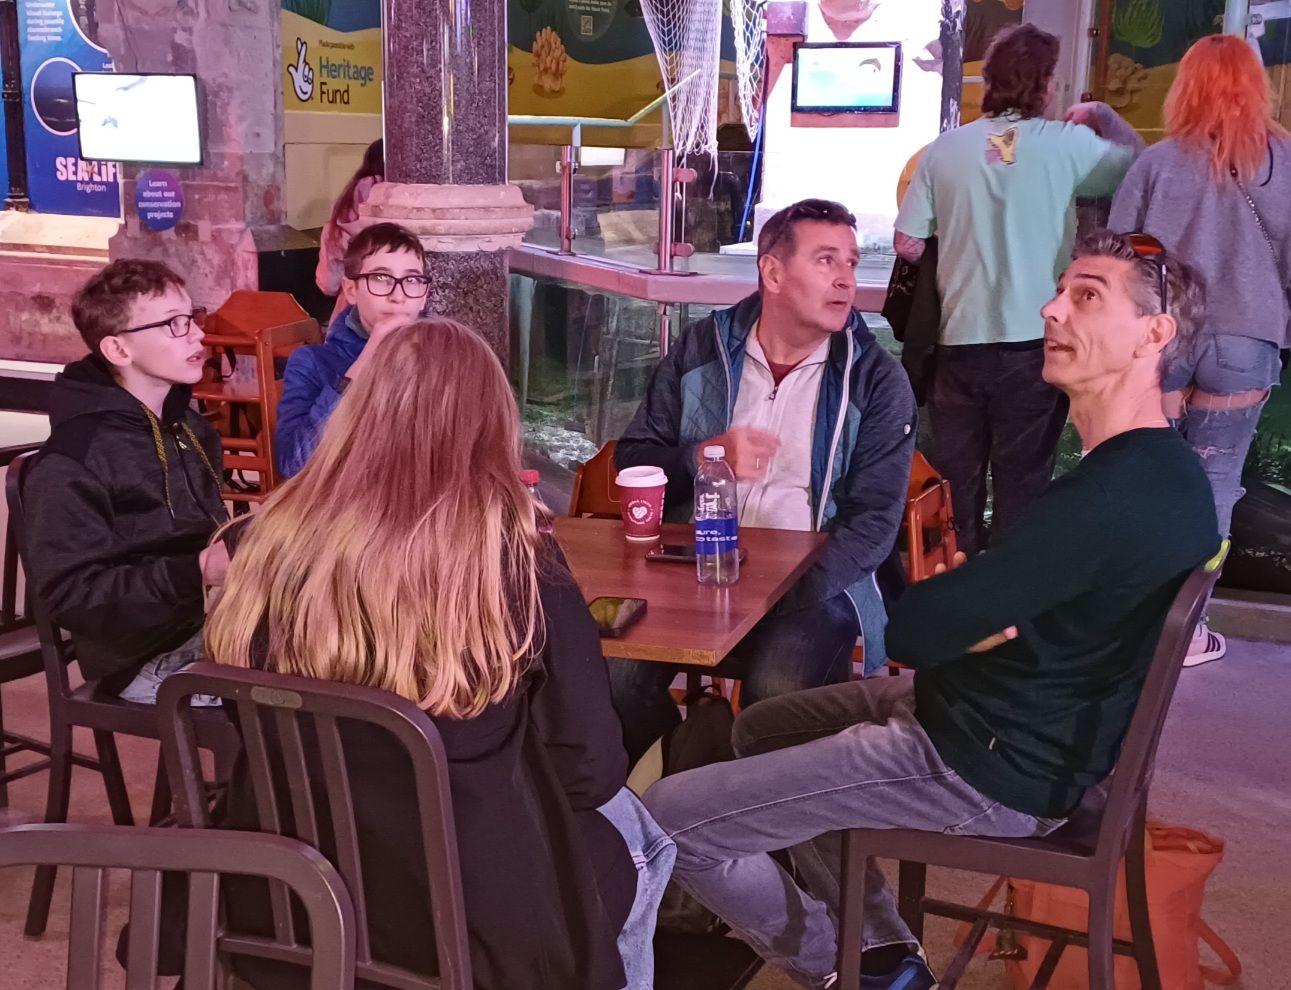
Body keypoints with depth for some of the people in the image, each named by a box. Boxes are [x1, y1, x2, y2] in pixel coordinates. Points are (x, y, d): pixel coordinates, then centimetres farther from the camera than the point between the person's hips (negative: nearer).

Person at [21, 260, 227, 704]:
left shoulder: (190, 427, 12)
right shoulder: (71, 463, -14)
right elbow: (70, 592, -18)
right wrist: (195, 572, -26)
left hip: (216, 618, 8)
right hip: (151, 658, -8)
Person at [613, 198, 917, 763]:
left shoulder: (878, 382, 2)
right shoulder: (700, 351, 9)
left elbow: (873, 521, -4)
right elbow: (631, 461, 10)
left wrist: (793, 593, -19)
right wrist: (705, 456, -11)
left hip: (811, 585, -2)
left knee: (778, 690, -33)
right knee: (617, 671, -24)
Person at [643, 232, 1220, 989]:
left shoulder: (1114, 494, -30)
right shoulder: (1162, 469, 5)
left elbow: (913, 631, -27)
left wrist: (957, 622, -4)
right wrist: (970, 615, -11)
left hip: (988, 771, -11)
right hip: (1034, 733, 11)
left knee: (671, 819, -10)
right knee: (763, 729, 25)